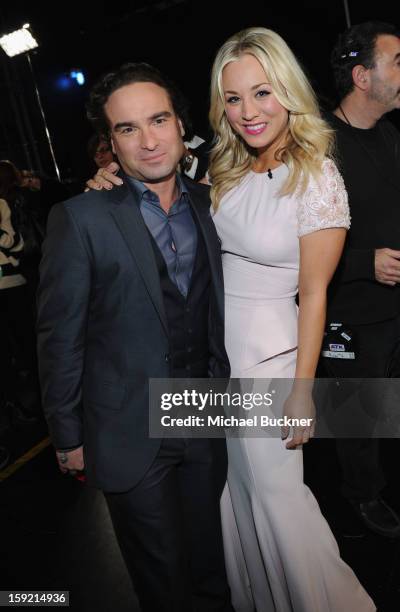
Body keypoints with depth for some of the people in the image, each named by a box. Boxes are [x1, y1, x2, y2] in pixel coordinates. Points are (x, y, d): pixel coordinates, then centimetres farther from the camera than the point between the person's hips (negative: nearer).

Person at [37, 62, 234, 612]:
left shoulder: (208, 204, 2)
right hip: (131, 436, -4)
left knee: (210, 567, 23)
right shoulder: (80, 219, -13)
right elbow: (60, 336, -10)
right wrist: (68, 436, -5)